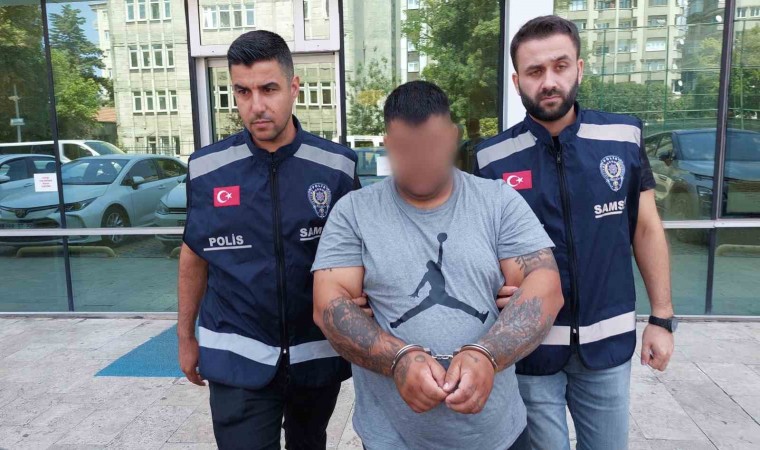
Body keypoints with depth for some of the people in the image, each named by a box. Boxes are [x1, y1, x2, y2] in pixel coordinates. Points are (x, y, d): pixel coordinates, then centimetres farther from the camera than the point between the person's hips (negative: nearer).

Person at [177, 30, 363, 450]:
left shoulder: (338, 166, -8)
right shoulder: (206, 168, -6)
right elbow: (194, 256, 6)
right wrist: (186, 336, 11)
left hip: (319, 352, 1)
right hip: (238, 357, -1)